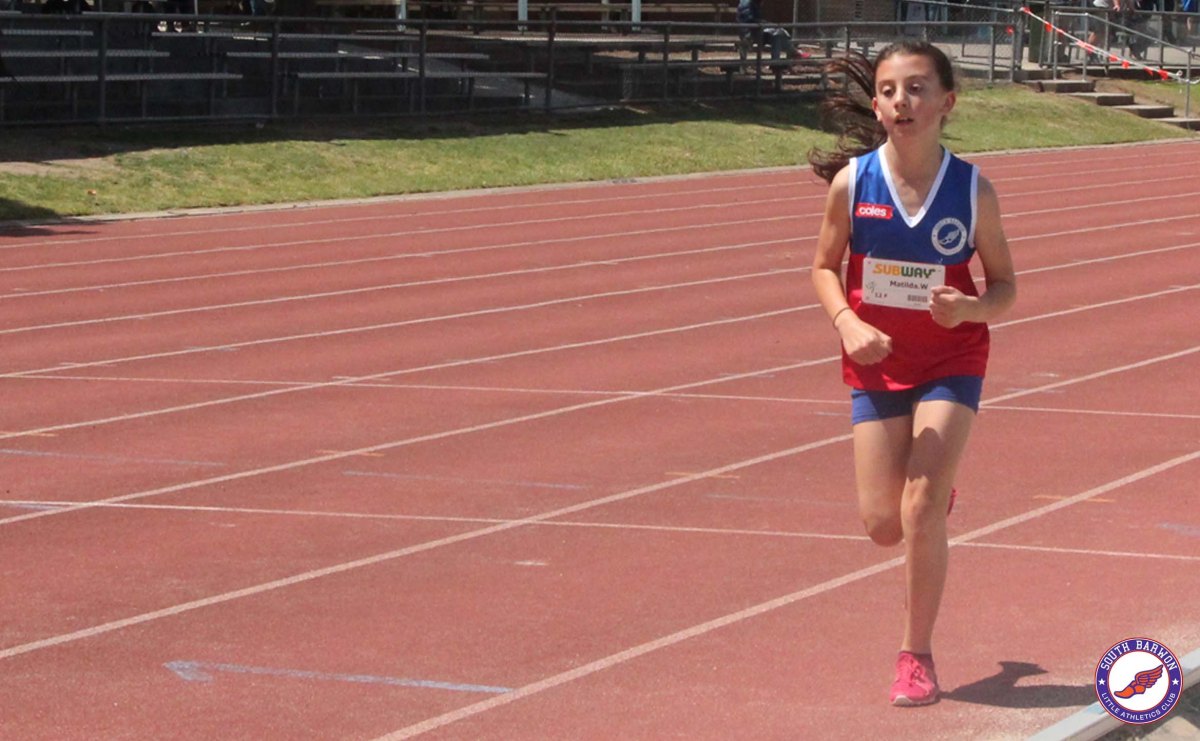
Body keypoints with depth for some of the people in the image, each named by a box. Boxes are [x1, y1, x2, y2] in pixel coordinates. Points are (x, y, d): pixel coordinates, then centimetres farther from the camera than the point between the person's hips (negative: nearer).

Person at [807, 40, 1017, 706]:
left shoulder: (972, 189, -13)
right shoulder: (852, 181, -12)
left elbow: (1004, 285, -3)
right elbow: (825, 267, 1)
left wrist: (969, 309, -25)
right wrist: (848, 324, -18)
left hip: (951, 363, -2)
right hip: (877, 365, 2)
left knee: (921, 513, -12)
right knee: (882, 524, 3)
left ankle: (917, 655, 5)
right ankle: (937, 495, 41)